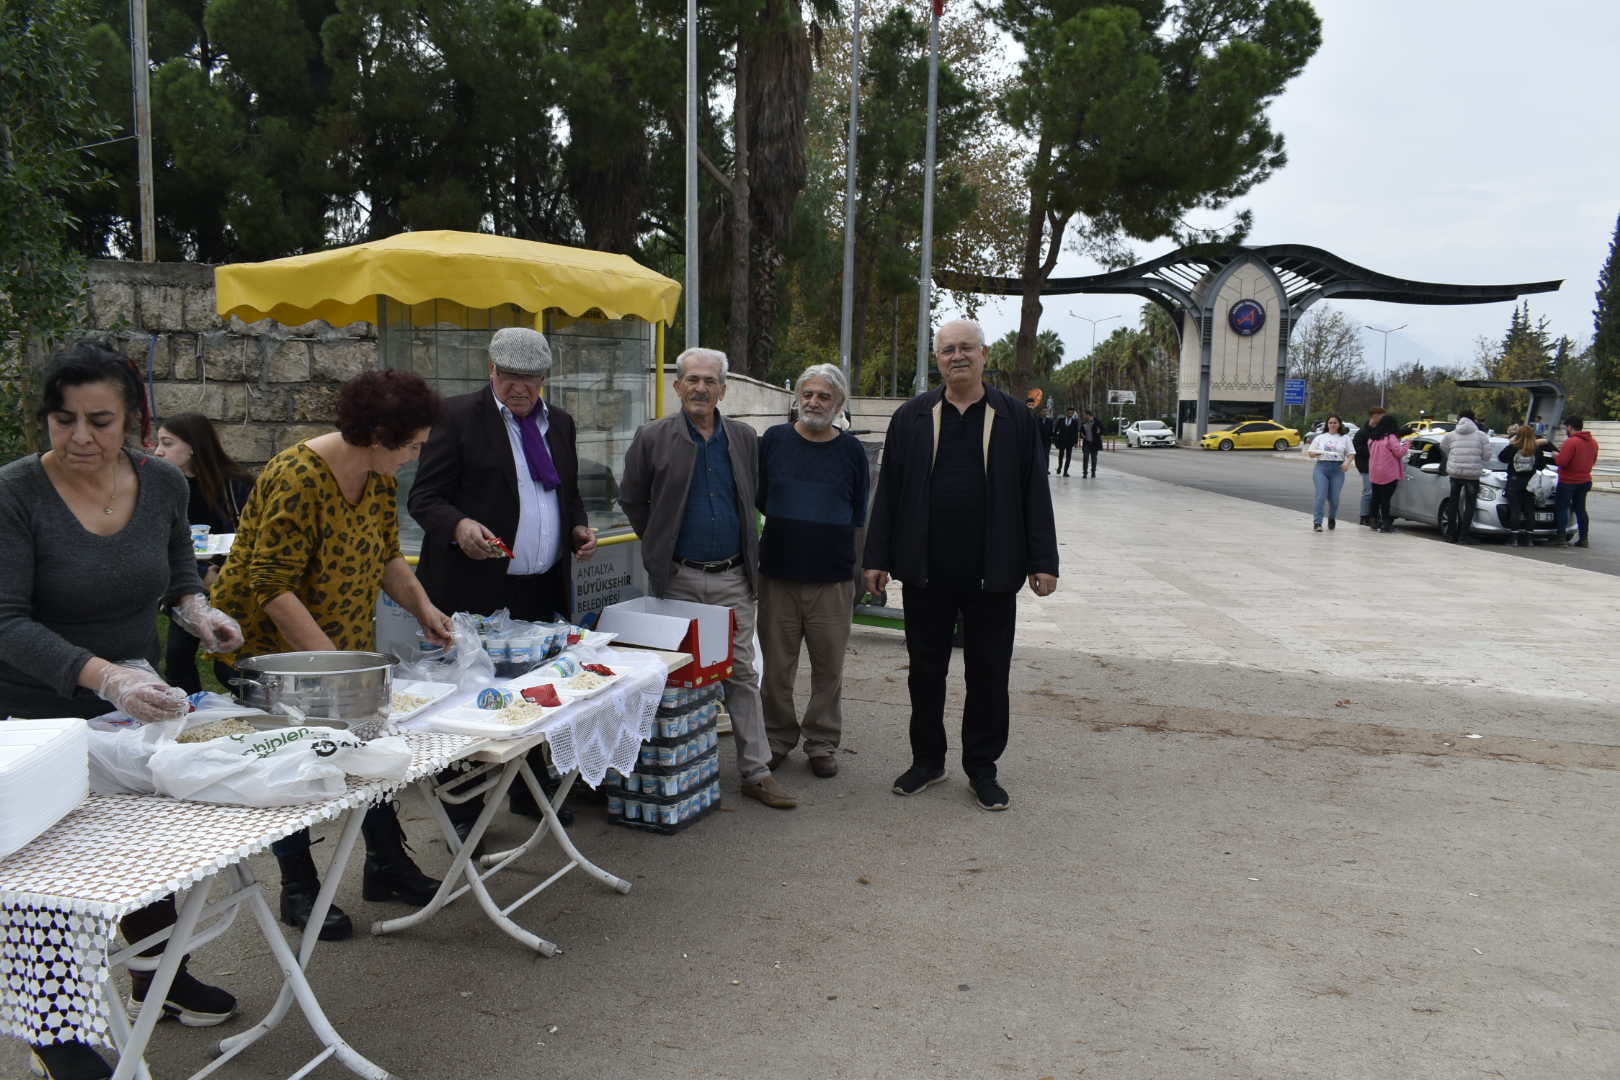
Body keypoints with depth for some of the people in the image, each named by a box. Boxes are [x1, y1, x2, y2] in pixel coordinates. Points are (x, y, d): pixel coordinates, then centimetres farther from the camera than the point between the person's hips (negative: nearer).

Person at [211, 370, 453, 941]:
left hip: (345, 636, 8)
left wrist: (422, 606, -4)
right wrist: (328, 659, -31)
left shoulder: (379, 477, -2)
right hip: (269, 637, -7)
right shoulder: (298, 478, -27)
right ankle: (298, 888, 16)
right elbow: (273, 586, -28)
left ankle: (386, 863, 21)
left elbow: (386, 555, 11)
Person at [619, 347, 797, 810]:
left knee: (742, 675, 4)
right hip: (676, 578, -2)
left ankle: (756, 772, 10)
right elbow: (631, 499, 7)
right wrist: (660, 546, 8)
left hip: (732, 579, 2)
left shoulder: (744, 439, 7)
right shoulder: (653, 438, -2)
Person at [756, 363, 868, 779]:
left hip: (832, 577, 0)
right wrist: (788, 525, 6)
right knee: (776, 665, 7)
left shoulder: (851, 450, 3)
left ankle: (822, 743, 21)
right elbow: (758, 497, 12)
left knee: (829, 666, 6)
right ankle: (777, 740, 23)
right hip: (778, 573, 1)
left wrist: (826, 528, -1)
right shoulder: (775, 439, 4)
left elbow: (858, 515, 8)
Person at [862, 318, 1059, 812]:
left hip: (992, 574, -1)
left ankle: (982, 768, 21)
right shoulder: (911, 418, 5)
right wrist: (878, 559, 2)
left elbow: (1035, 493, 3)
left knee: (989, 674, 7)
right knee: (925, 670, 11)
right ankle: (927, 760, 26)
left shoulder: (1015, 419, 3)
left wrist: (1043, 562, -2)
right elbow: (888, 491, 5)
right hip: (926, 572, 1)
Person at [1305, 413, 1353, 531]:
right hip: (1321, 468, 0)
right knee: (1321, 495, -14)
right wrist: (1316, 454, -11)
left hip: (1337, 469, 0)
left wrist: (1347, 462, -13)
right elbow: (1310, 453, 12)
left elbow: (1351, 454, 8)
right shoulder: (1320, 438, 14)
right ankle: (1317, 522, -15)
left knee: (1334, 498, 0)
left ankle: (1332, 518, 28)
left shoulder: (1345, 438, 13)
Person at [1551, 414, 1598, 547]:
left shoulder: (1571, 442, -19)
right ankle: (1583, 538, 13)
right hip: (1585, 480, 7)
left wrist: (1556, 456, -3)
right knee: (1580, 509, 13)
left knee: (1561, 508, 1)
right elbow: (1593, 460, 16)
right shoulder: (1593, 442, 7)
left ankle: (1561, 536, -2)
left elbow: (1561, 462, -23)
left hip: (1568, 481, -7)